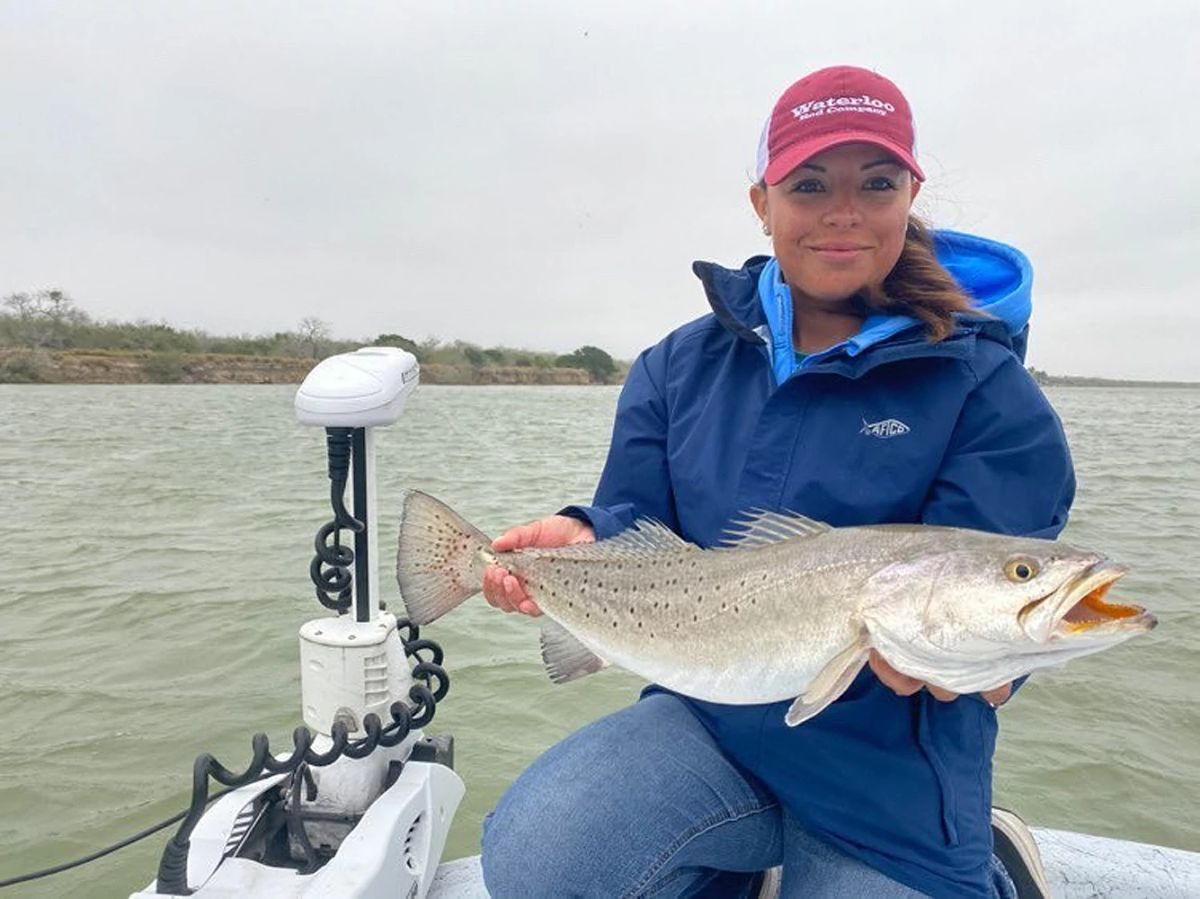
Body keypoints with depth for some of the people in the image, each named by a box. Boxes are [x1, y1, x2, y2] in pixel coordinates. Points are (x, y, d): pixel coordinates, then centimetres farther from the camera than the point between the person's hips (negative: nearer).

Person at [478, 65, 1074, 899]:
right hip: (708, 713, 2)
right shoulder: (680, 367, 2)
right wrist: (584, 540, -24)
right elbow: (637, 524, 0)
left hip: (889, 768, -1)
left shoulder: (986, 390, -9)